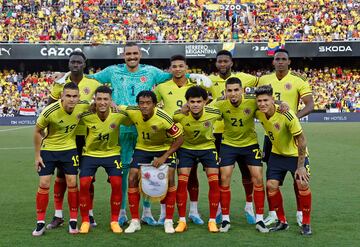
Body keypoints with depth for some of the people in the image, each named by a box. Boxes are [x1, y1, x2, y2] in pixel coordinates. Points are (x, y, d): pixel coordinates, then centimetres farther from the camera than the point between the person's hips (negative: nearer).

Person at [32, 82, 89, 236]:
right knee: (44, 184, -3)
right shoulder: (50, 112, -26)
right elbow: (38, 131, -11)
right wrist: (37, 155, -7)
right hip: (48, 149, -2)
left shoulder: (83, 106, -19)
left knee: (72, 183, -2)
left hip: (69, 149, 2)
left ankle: (73, 221, 12)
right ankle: (40, 223, 9)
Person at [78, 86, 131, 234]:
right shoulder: (86, 116, -21)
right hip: (90, 154, 0)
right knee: (84, 184, -11)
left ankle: (114, 221, 7)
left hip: (112, 153, 0)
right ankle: (85, 221, 7)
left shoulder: (119, 115, -19)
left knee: (117, 184, -11)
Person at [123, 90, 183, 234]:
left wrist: (164, 157, -24)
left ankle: (169, 221, 2)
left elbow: (179, 139, -21)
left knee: (170, 180, -13)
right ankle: (135, 221, 4)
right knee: (132, 179, -7)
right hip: (142, 148, 3)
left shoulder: (163, 119, -32)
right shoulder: (132, 112, -23)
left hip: (164, 148, -3)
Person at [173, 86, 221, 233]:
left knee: (214, 182, -8)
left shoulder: (214, 113, -24)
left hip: (208, 147, 1)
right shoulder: (179, 115, -26)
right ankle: (182, 221, 4)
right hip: (186, 148, 0)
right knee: (181, 182, -9)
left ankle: (212, 221, 5)